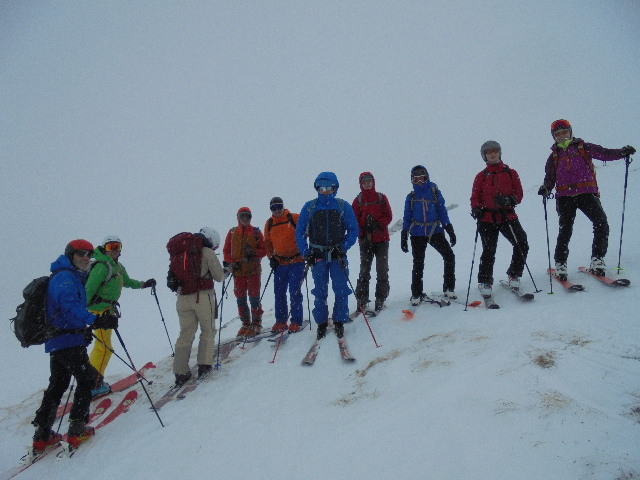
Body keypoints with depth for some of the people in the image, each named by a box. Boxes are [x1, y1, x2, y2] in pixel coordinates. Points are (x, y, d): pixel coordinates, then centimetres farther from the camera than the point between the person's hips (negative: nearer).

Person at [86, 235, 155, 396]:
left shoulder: (118, 267, 12)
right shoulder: (102, 266, -15)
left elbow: (127, 281, 30)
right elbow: (89, 288, -20)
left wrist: (143, 284, 20)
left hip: (108, 309, 9)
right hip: (100, 309, -9)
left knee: (101, 346, 17)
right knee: (104, 347, -7)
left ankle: (92, 379, 28)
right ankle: (93, 385, 1)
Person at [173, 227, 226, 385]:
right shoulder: (207, 253, -5)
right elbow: (219, 276, -3)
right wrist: (226, 270, 16)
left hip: (183, 298, 4)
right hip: (203, 297, -4)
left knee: (185, 334, 10)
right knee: (208, 331, 14)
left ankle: (180, 372, 8)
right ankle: (204, 365, 9)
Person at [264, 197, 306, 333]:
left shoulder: (294, 218, -5)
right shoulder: (269, 224, 8)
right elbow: (267, 243, 16)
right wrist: (271, 257, 3)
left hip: (296, 262, -4)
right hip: (279, 263, 4)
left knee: (294, 292, -5)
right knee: (279, 293, 7)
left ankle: (296, 322, 5)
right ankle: (280, 321, 19)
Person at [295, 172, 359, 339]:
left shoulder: (343, 206, 2)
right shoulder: (309, 207, 4)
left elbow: (353, 230, 4)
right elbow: (300, 232, 7)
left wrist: (343, 247, -9)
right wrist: (306, 253, -2)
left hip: (338, 255, -1)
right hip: (317, 255, 1)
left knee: (341, 291, -3)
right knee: (320, 292, 5)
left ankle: (339, 322, 11)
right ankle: (321, 324, 17)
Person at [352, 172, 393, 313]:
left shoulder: (382, 198, 7)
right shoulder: (358, 200, 7)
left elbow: (388, 216, 3)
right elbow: (355, 221, 3)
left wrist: (378, 224, -14)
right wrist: (362, 235, -10)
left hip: (382, 239, 0)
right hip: (365, 240, 0)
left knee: (382, 270, 0)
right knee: (364, 270, 1)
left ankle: (380, 299, 8)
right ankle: (361, 300, 5)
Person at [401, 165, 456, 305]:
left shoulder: (435, 192, 6)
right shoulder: (411, 197, 8)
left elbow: (442, 212, 6)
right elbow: (407, 218, 10)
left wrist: (450, 230, -2)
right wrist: (403, 237, 5)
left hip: (435, 232, 0)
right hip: (417, 234, 0)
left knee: (449, 257, -7)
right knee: (418, 264, 1)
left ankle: (448, 289, 7)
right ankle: (416, 295, 12)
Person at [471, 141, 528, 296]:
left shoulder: (511, 173, 13)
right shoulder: (481, 176, 11)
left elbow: (519, 194, 7)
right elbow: (475, 197, 9)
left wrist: (508, 200, -14)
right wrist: (476, 209, -12)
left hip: (507, 216, 1)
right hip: (487, 218, -1)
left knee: (522, 244, -11)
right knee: (489, 251, -8)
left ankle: (514, 275, 12)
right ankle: (484, 282, 11)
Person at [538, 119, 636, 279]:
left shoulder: (583, 147, 14)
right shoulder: (554, 156, 18)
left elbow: (605, 153, 5)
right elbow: (550, 179, 19)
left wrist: (622, 152, -13)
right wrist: (546, 189, -2)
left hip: (587, 193, -1)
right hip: (565, 196, 1)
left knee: (601, 224, -15)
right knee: (565, 230, -4)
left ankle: (597, 262, -6)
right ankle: (560, 265, 6)